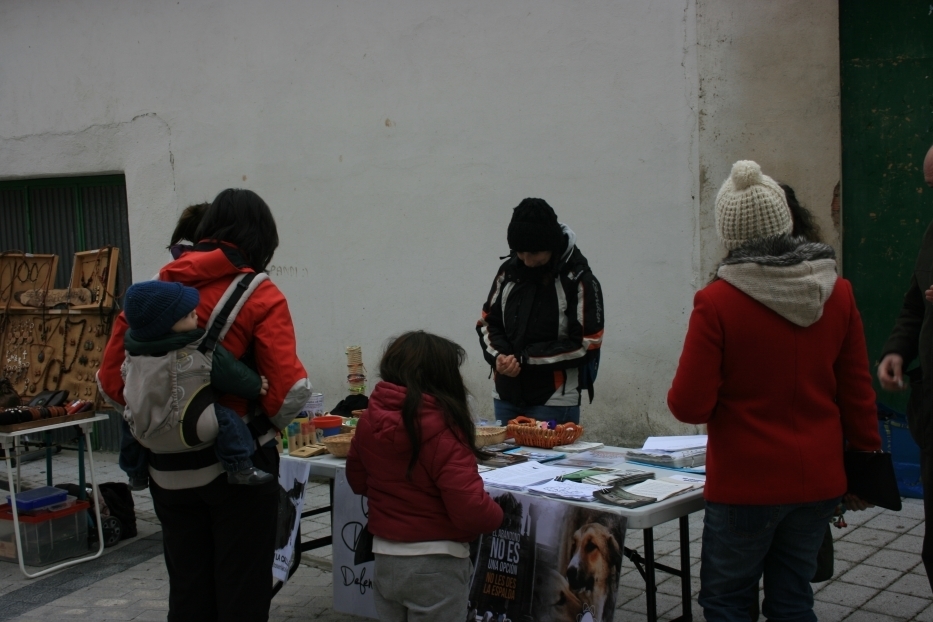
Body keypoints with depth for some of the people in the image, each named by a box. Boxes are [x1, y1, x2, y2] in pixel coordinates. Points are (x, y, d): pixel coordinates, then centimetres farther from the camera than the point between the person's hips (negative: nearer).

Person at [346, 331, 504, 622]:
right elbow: (470, 508, -26)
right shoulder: (442, 429, -22)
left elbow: (358, 481, 13)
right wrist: (496, 515, -6)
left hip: (385, 558, 6)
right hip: (436, 564, -6)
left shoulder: (369, 421, -3)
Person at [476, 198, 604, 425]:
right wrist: (499, 355, -9)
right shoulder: (509, 271, 5)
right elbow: (487, 323, 12)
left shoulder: (579, 280, -8)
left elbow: (587, 344, -11)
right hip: (506, 397, 5)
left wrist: (524, 359, -14)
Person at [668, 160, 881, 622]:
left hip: (745, 484, -4)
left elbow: (689, 406, -14)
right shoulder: (838, 294, -2)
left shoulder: (716, 302, -16)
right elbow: (858, 393, 4)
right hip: (819, 480, 5)